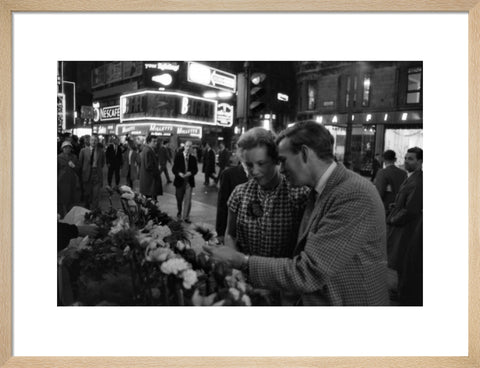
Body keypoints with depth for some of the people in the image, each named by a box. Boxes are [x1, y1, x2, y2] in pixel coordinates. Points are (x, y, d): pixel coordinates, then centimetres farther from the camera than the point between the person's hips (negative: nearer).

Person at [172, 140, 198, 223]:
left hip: (189, 181, 1)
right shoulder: (178, 156, -4)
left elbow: (195, 169, 3)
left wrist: (190, 173, -17)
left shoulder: (193, 158, 1)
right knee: (179, 199, 13)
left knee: (188, 200, 0)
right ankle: (179, 213, 38)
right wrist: (179, 173, -23)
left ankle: (186, 217, 13)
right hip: (179, 181, -1)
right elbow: (174, 168, -5)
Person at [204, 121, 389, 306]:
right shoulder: (320, 192, 2)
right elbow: (307, 262, 7)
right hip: (314, 300, 7)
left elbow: (308, 273, -28)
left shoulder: (355, 194, -26)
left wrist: (242, 262, -20)